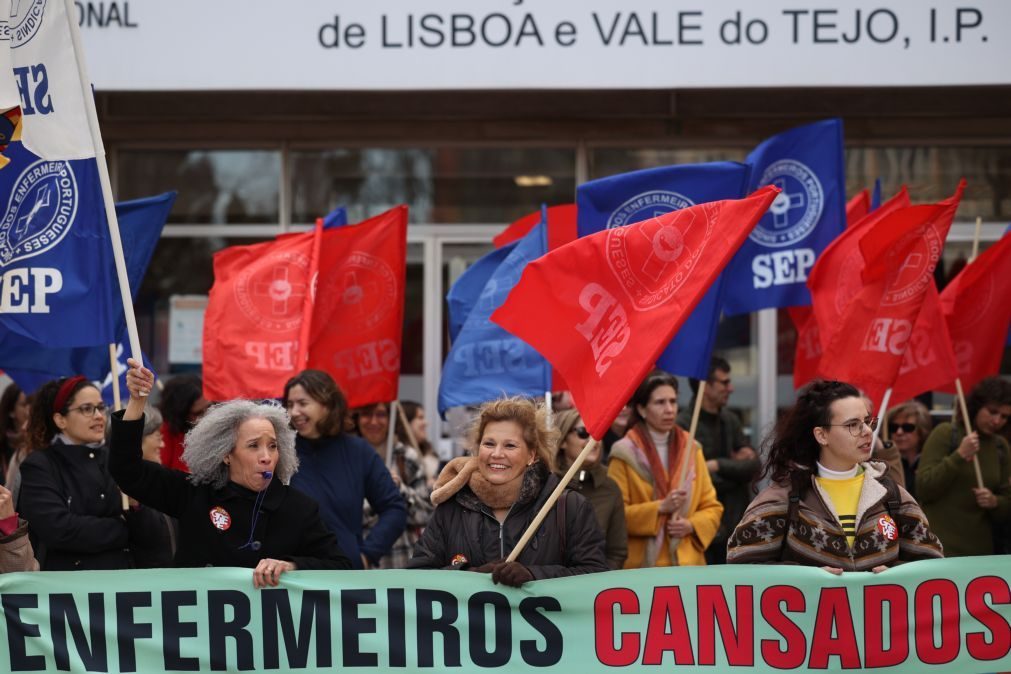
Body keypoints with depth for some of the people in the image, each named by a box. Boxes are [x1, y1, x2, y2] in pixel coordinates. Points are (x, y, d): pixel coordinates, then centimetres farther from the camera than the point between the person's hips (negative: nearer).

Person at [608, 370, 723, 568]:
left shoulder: (691, 449, 11)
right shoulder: (625, 453, -1)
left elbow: (712, 507, 14)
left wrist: (692, 526, -6)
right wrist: (659, 508, -16)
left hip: (688, 565, 4)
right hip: (643, 565, -3)